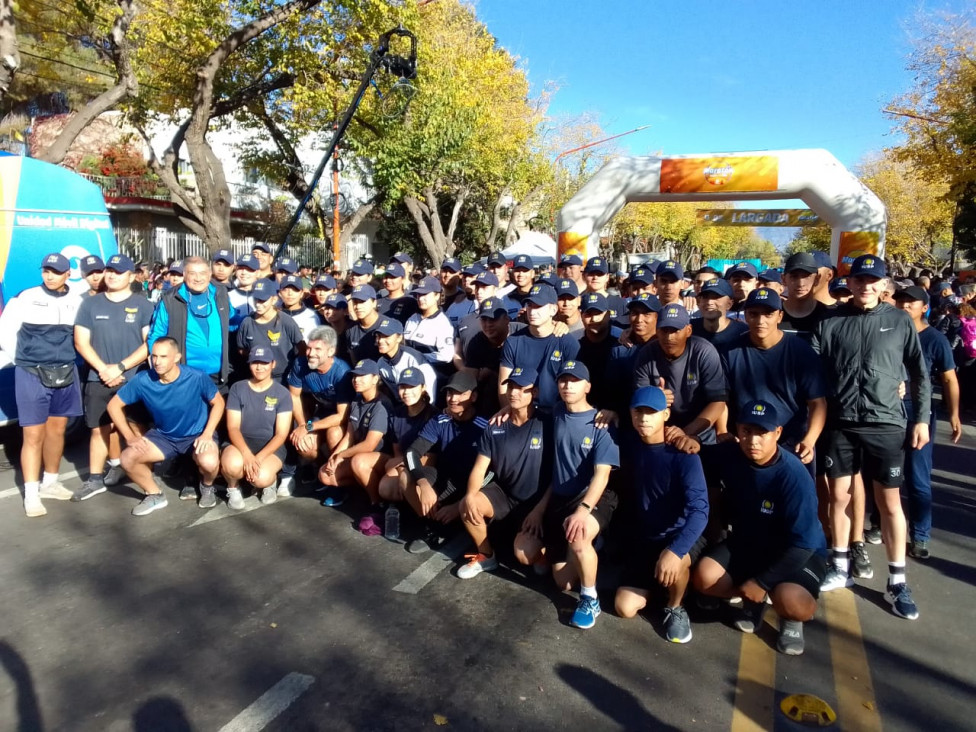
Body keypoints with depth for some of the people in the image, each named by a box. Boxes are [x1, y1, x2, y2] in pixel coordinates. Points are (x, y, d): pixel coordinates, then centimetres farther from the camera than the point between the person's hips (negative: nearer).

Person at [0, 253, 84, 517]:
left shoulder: (77, 302, 2)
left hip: (65, 374, 3)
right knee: (34, 435, -3)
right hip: (31, 375, -3)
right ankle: (31, 494, 4)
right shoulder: (26, 298, -6)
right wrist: (23, 361, 3)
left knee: (57, 430, 12)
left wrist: (65, 359, 8)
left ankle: (50, 482, 26)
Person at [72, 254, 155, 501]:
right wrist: (104, 369, -8)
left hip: (135, 379, -2)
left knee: (138, 429, -1)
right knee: (100, 429, 8)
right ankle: (95, 479, 16)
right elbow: (81, 342, 4)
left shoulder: (143, 305, 1)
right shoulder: (90, 304, 8)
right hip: (98, 379, 2)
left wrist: (120, 367, -12)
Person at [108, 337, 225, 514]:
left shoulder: (197, 378, -22)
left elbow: (218, 403, -7)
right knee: (128, 458, -19)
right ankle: (155, 495, 9)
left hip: (196, 434, -3)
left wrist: (207, 434, -18)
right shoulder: (143, 380, -16)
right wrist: (130, 437, -10)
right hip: (163, 436, 3)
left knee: (209, 462, -34)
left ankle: (207, 487, 6)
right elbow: (114, 405, -3)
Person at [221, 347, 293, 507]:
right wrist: (247, 454, -24)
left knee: (261, 478, -32)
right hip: (241, 443, 2)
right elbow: (233, 428, -6)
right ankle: (233, 488, 4)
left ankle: (271, 481, 8)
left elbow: (281, 434, -7)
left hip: (270, 447, -1)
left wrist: (259, 457, -22)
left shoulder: (282, 394, -3)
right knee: (232, 465, -34)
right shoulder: (237, 389, 0)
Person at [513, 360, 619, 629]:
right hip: (558, 498, 6)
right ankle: (567, 556, 27)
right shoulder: (557, 414, 5)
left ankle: (590, 598, -13)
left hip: (594, 498, -6)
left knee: (577, 536, -38)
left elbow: (602, 474, -20)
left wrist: (583, 509, -37)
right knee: (524, 551, -2)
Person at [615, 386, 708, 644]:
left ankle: (675, 608, -5)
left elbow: (699, 509, -31)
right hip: (646, 538, 4)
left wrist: (674, 550, -44)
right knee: (625, 608, -7)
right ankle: (659, 582, 23)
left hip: (683, 535, -4)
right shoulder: (633, 446, -5)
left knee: (674, 562, -39)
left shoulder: (683, 453, -21)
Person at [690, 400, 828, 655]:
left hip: (799, 552, -4)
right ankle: (753, 600, 14)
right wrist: (689, 442, -21)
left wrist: (761, 581, -23)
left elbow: (802, 543, -24)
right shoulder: (729, 455, -14)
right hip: (746, 543, 5)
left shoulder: (794, 476, -28)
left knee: (789, 600, -34)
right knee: (704, 577, -19)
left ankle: (791, 619, 5)